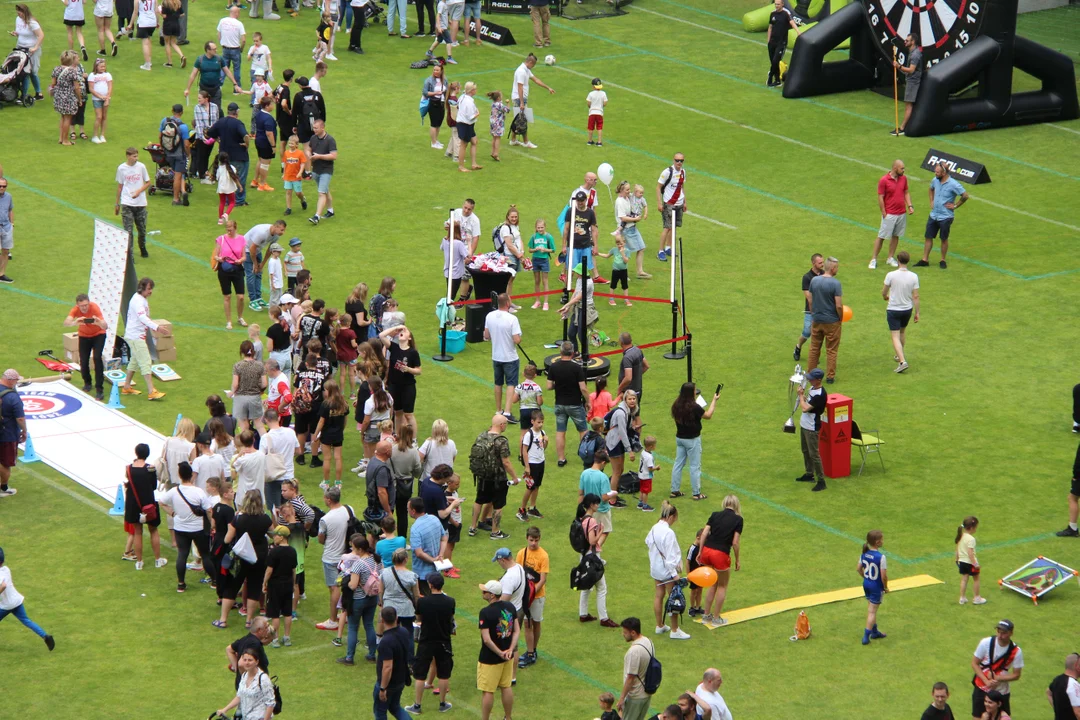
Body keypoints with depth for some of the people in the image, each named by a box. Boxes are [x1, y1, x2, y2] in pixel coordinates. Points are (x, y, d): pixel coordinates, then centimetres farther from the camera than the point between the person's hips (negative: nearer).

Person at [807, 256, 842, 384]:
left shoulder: (814, 281, -1)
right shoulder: (835, 283, -18)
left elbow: (810, 301, 7)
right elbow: (839, 305, -19)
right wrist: (841, 317, -2)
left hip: (816, 320, 5)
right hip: (832, 321, -5)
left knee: (814, 348, 16)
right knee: (831, 350, 7)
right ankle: (830, 377, 10)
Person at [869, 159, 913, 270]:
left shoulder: (903, 178, 3)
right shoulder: (884, 180, -14)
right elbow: (880, 198, -11)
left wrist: (910, 206, 1)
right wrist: (884, 214, -12)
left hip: (902, 214, 5)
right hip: (889, 214, -5)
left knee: (896, 236, 12)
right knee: (881, 236, -1)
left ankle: (890, 258, 22)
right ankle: (874, 259, 6)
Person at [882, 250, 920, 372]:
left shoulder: (891, 275, -18)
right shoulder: (914, 277, -11)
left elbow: (884, 292, -4)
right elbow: (916, 296, -7)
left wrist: (886, 297, 20)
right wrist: (917, 312, 2)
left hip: (893, 310, -4)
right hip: (907, 309, 4)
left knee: (895, 337, -2)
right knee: (903, 330, 27)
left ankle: (902, 361, -16)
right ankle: (900, 355, 41)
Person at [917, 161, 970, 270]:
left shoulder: (953, 185, -20)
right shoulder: (935, 181, 0)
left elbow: (965, 196, -14)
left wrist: (955, 205, -11)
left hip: (946, 217, -6)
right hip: (933, 215, 6)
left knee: (944, 239, 7)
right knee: (928, 237, 7)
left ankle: (943, 260, 22)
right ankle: (925, 260, 15)